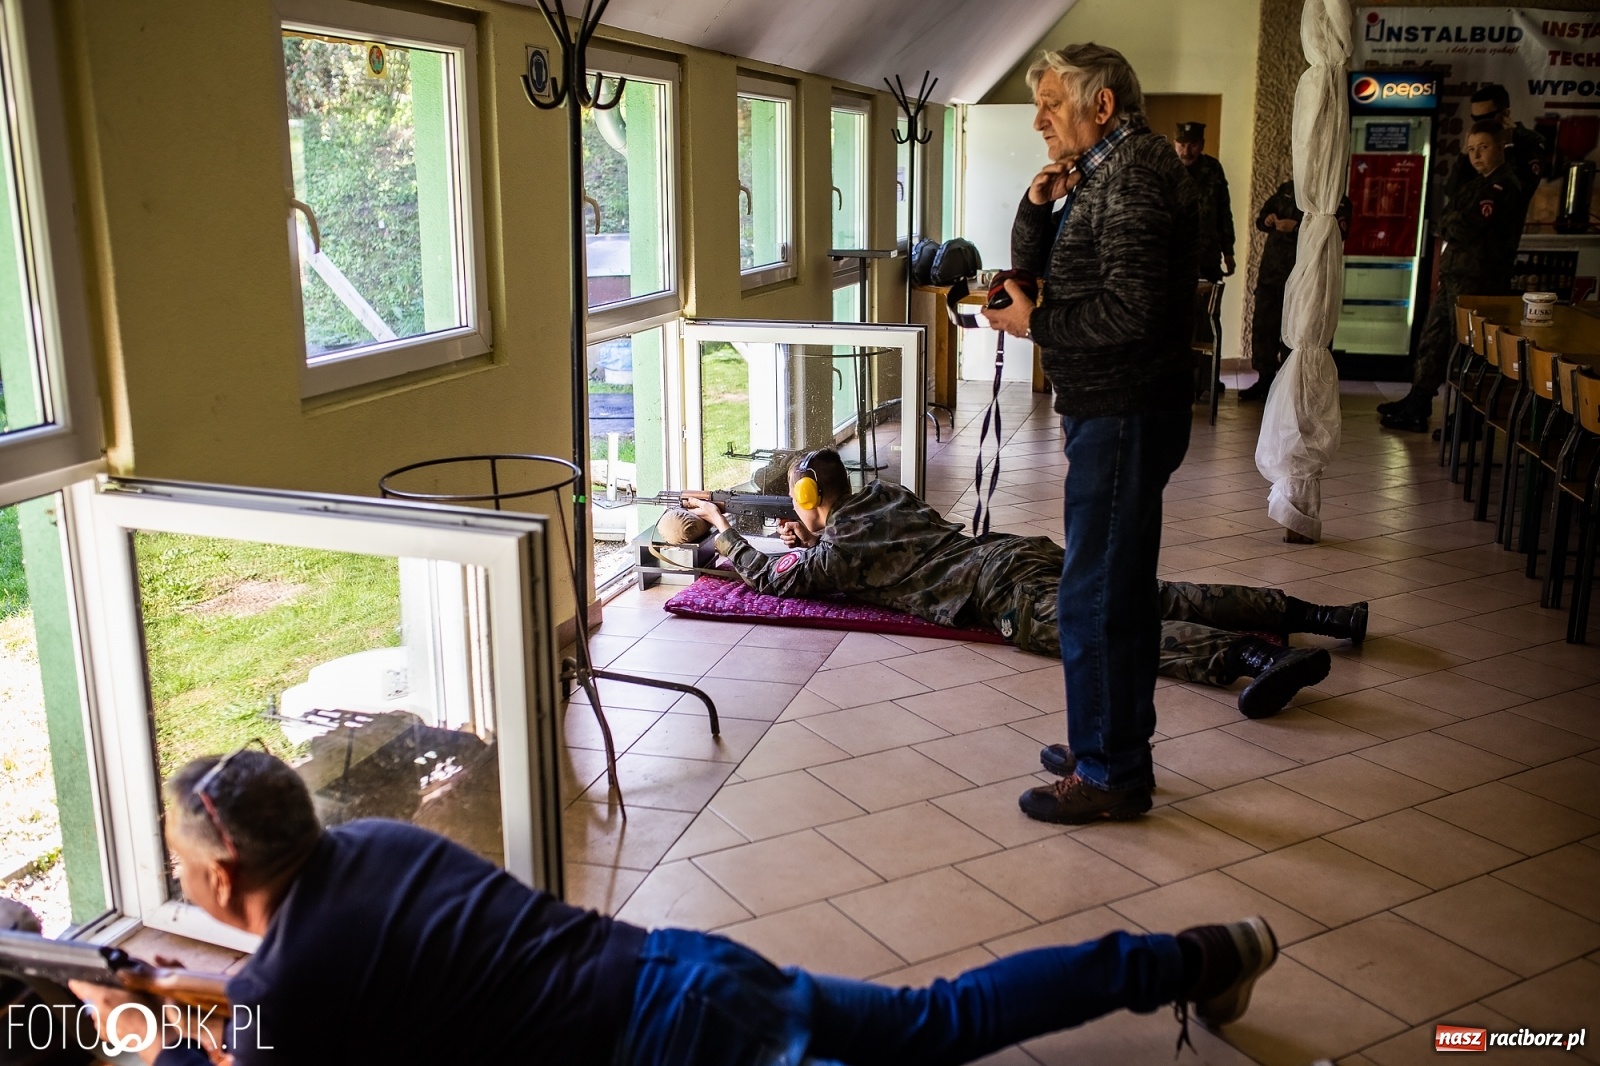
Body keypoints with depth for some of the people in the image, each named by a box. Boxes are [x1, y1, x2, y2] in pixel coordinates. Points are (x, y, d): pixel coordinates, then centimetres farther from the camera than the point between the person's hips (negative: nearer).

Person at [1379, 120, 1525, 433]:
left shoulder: (1505, 187, -12)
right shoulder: (1476, 184, 19)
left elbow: (1466, 230, -19)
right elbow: (1444, 222, 14)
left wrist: (1455, 224, -3)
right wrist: (1459, 224, -3)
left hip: (1477, 280, -10)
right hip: (1454, 275, 10)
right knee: (1433, 339, 13)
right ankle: (1417, 405, 22)